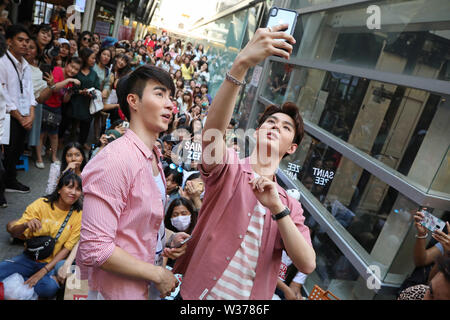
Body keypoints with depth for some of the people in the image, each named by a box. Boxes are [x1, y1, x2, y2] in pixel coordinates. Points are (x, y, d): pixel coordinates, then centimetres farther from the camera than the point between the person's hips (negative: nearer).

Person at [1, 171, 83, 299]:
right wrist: (26, 225, -29)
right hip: (30, 258, 1)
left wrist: (43, 272, -16)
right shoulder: (41, 204, -8)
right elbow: (13, 232, -6)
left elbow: (66, 249, -7)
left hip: (54, 262, 0)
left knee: (50, 288, -30)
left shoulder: (79, 215, -9)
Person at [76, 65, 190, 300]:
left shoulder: (153, 157, 4)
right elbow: (95, 249, -27)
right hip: (118, 291, -8)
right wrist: (157, 274, -18)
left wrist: (169, 238, -1)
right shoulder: (115, 160, -25)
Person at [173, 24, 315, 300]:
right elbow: (213, 129, -30)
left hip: (252, 297, 3)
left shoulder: (290, 205, 3)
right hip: (197, 293, -3)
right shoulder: (229, 169, -8)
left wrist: (277, 208, -22)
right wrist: (242, 63, -41)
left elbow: (307, 265, -9)